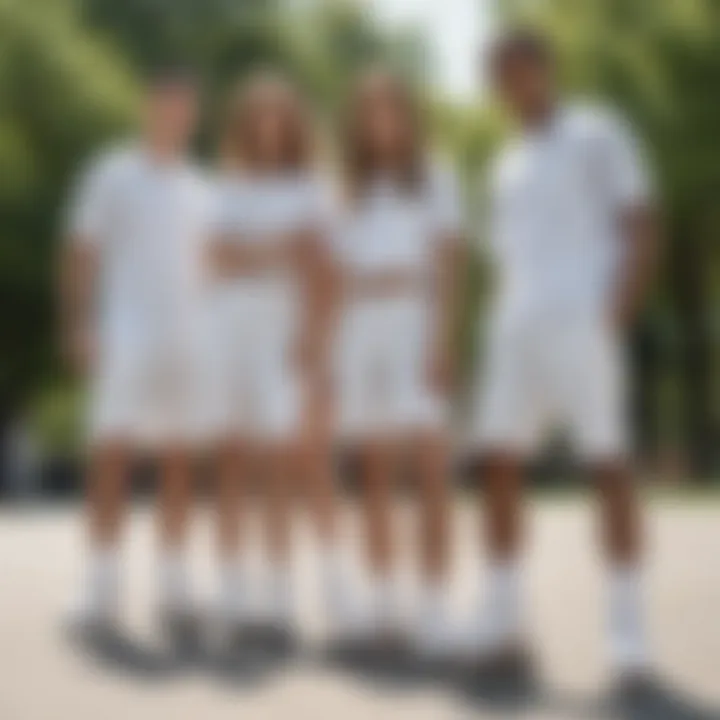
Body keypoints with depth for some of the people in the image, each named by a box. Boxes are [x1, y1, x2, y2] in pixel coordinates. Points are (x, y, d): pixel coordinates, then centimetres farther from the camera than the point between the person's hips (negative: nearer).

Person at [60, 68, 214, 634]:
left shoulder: (199, 189, 18)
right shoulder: (113, 174, 3)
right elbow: (81, 255, 0)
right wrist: (79, 328, -9)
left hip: (187, 336, 5)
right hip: (124, 336, -5)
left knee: (180, 466, 5)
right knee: (111, 460, -8)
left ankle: (175, 587, 11)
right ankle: (103, 590, -4)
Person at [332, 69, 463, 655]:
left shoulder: (434, 179, 9)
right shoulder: (349, 190, 19)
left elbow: (446, 270, 0)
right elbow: (339, 277, 13)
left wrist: (443, 342, -10)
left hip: (416, 327, -3)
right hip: (361, 333, 3)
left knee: (431, 469, -12)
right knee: (374, 474, 2)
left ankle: (434, 606, -12)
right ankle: (385, 603, 7)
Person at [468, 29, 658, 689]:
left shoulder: (598, 135, 4)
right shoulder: (507, 164, 23)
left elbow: (642, 231, -4)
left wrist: (616, 316, -14)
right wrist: (500, 328, 10)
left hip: (583, 325, -6)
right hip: (517, 332, 7)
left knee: (609, 467, -5)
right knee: (500, 466, 3)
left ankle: (628, 633, -1)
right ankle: (503, 624, 11)